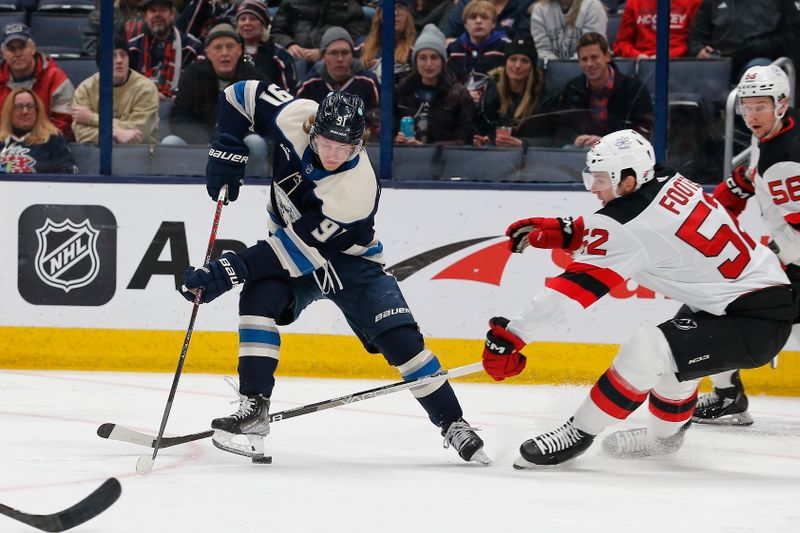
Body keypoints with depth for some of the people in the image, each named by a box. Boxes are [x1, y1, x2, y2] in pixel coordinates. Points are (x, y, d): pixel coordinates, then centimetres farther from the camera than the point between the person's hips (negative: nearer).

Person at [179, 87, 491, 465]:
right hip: (288, 241, 3)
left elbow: (302, 251, -35)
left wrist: (230, 271, -37)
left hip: (347, 256, -3)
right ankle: (254, 408, -22)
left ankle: (452, 424, -1)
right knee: (259, 296, -26)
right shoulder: (295, 118, -25)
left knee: (399, 336, -16)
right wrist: (228, 151, -19)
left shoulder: (358, 191, -36)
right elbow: (242, 94, -8)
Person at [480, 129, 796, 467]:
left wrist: (510, 334, -19)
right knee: (671, 352, 29)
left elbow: (577, 286, -21)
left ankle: (579, 434, -7)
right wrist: (562, 231, 10)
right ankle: (664, 435, 49)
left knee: (646, 350, -21)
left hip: (759, 322, -10)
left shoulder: (632, 222, -20)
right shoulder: (669, 183, 4)